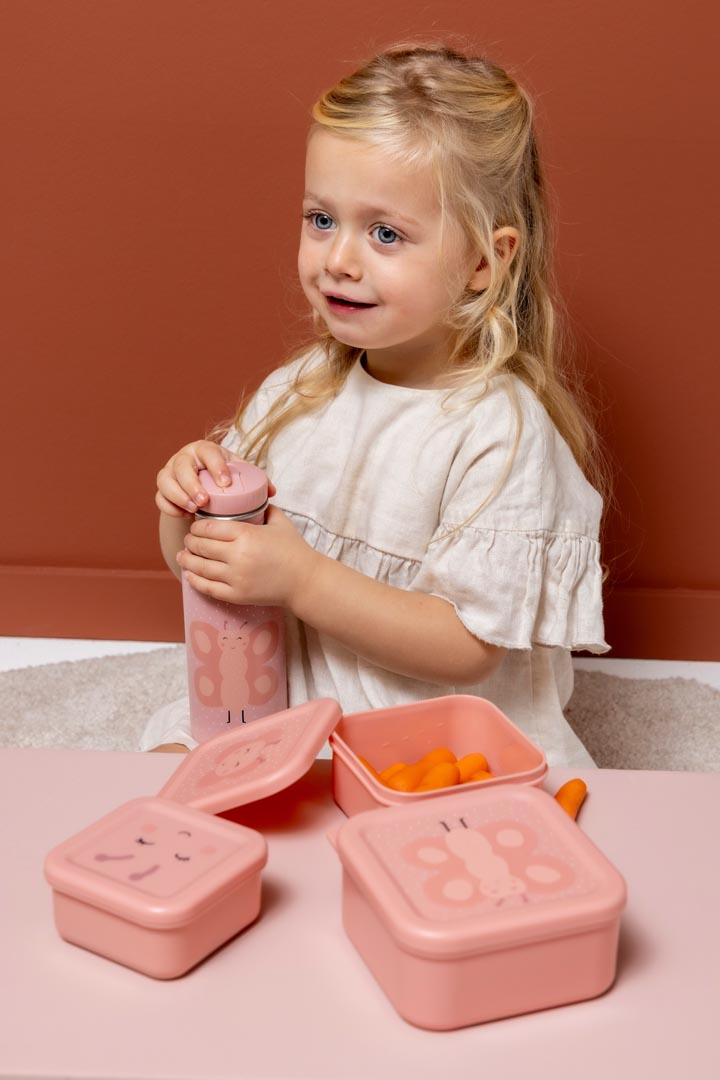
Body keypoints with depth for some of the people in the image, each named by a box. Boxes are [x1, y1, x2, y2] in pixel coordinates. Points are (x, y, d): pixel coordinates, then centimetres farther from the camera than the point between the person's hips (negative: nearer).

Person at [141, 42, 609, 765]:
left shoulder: (501, 428, -17)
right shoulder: (297, 391, 2)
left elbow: (468, 648, -20)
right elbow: (197, 565, 10)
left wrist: (300, 578, -25)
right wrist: (186, 502, -13)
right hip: (288, 707, 5)